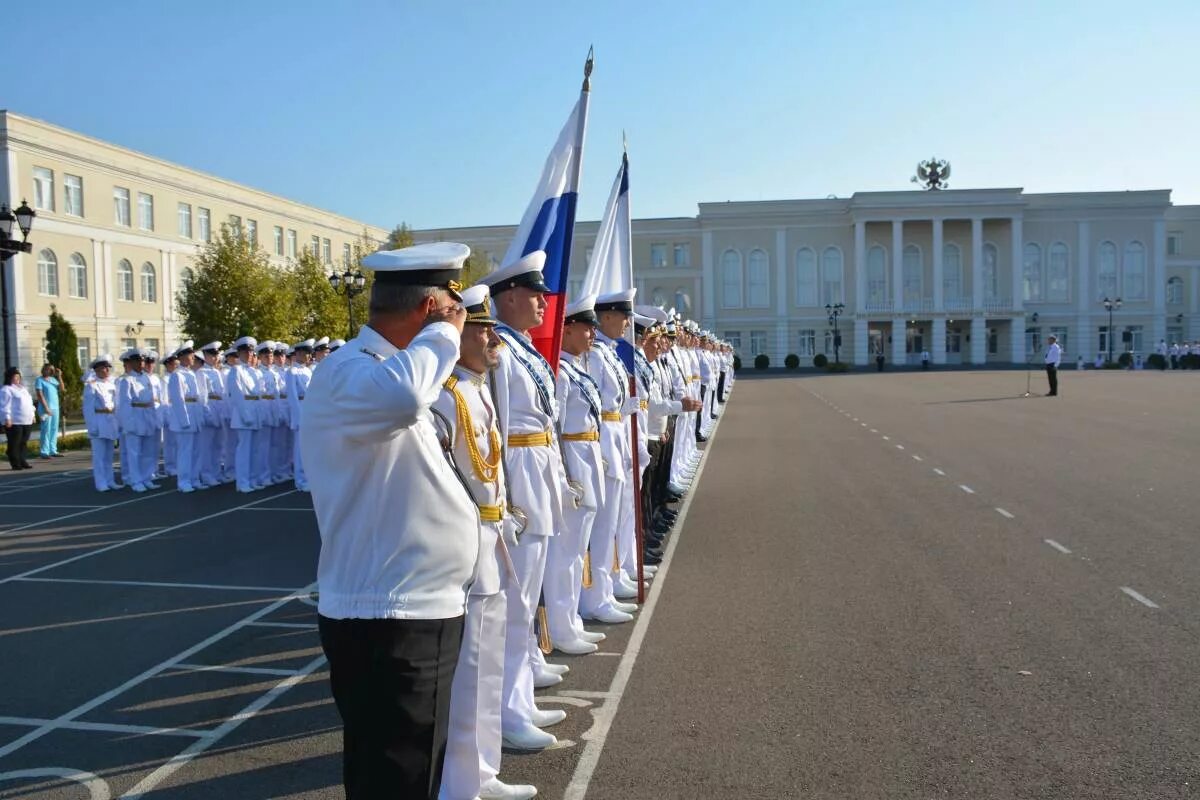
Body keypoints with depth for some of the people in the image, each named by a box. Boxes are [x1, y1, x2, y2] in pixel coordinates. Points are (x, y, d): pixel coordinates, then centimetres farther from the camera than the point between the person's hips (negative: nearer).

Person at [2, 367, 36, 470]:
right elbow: (4, 406, -14)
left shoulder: (23, 388, 20)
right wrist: (7, 418, -20)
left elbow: (29, 402, 26)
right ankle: (16, 463, -1)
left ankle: (23, 461, 16)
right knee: (14, 444, -4)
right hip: (14, 422, -8)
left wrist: (32, 415, 21)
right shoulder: (6, 390, -7)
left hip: (27, 421, 8)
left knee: (23, 443, 11)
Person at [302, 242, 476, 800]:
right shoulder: (347, 373, -19)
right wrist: (443, 331, -26)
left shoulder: (383, 368, 15)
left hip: (419, 610, 10)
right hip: (387, 622, -10)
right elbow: (401, 396, -43)